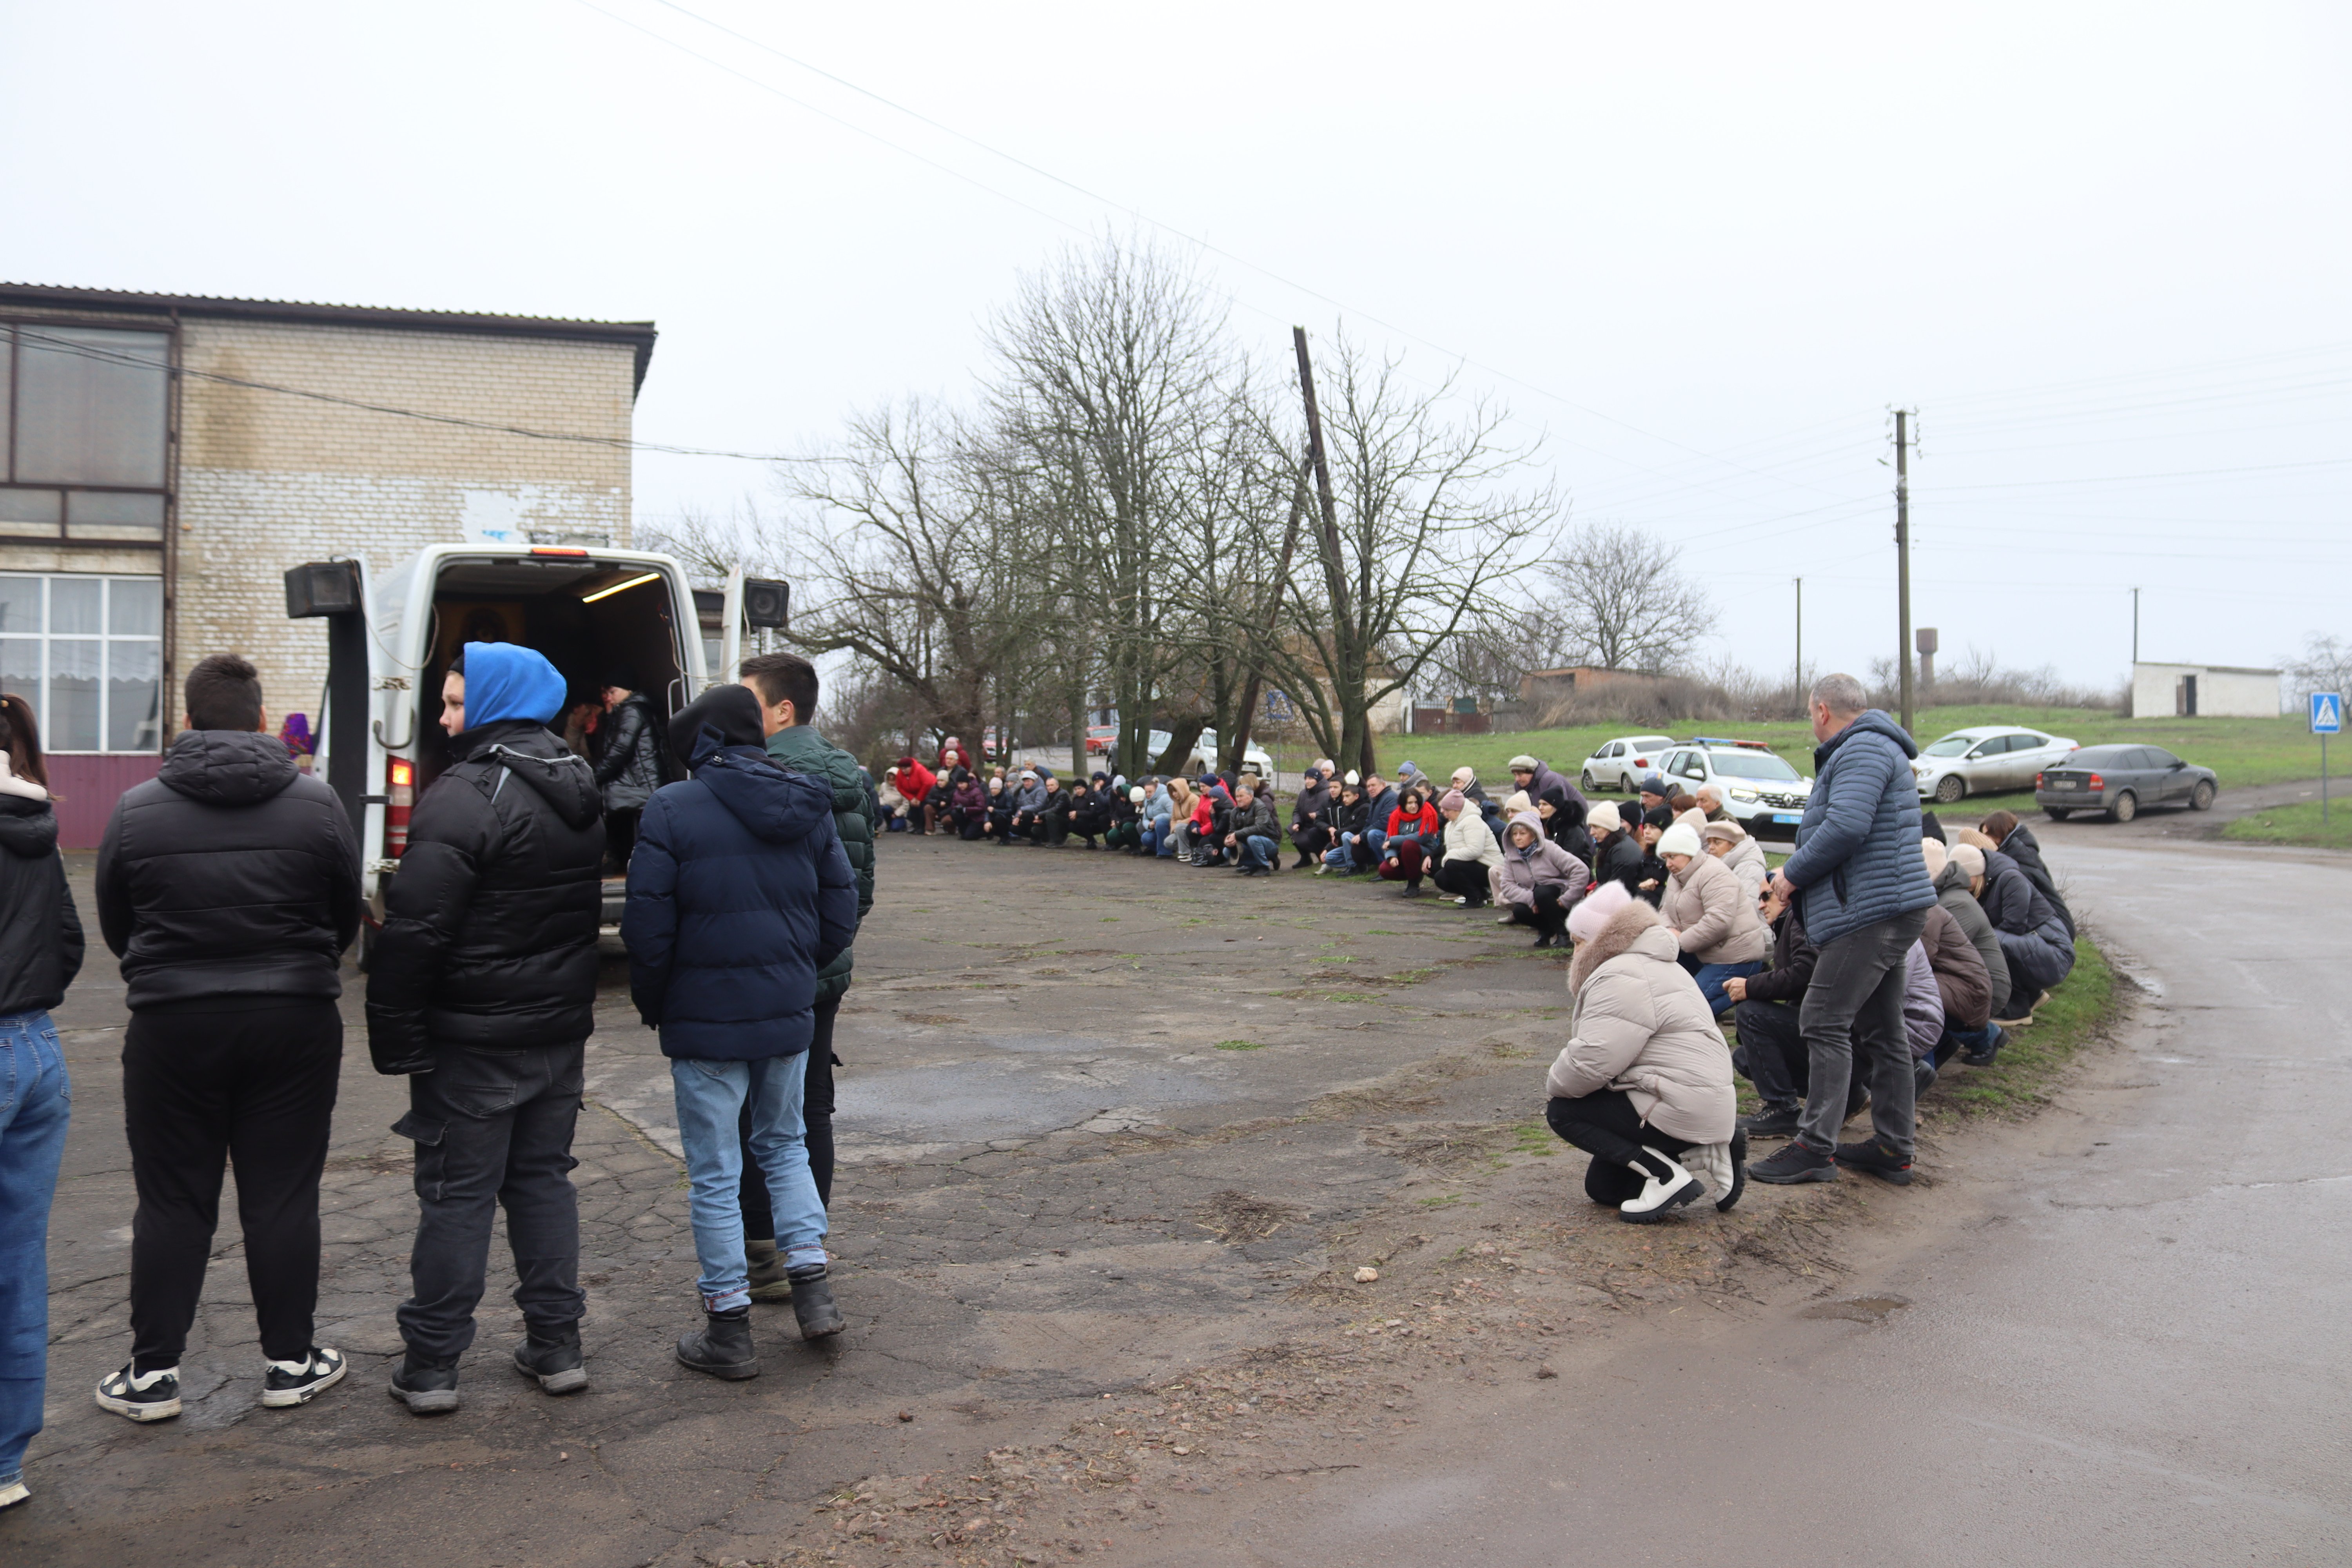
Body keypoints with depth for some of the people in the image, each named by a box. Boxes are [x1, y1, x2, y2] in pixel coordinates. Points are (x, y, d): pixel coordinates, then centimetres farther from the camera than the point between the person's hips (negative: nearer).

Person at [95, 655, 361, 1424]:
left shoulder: (136, 809, -4)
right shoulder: (317, 803, -4)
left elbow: (116, 928, 7)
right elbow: (347, 918, 5)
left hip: (173, 1024, 0)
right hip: (295, 1022, 0)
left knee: (172, 1201, 10)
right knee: (283, 1197, 8)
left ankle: (152, 1372, 18)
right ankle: (291, 1362, 16)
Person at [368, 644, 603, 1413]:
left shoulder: (467, 797, -19)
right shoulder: (581, 791, 9)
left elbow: (414, 932, -20)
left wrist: (394, 1038, -13)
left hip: (474, 1039, -7)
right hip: (561, 1028, 7)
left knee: (456, 1193, 3)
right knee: (544, 1178, 15)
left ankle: (431, 1365, 12)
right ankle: (558, 1346, 21)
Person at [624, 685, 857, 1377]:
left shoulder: (674, 809, -12)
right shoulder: (810, 807, 4)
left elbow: (649, 929, -13)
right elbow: (841, 915, 7)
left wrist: (651, 1006, 3)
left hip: (706, 1020, -5)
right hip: (789, 1014, 5)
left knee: (715, 1175, 7)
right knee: (784, 1144, 23)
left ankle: (729, 1330, 16)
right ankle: (812, 1289, 19)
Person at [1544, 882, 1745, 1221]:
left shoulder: (1621, 978, -19)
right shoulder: (1650, 965, 19)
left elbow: (1594, 1060, -27)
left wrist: (1555, 1082, -8)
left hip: (1680, 1112, -11)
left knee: (1563, 1112, -9)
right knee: (1603, 1188, 17)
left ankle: (1667, 1175, -12)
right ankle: (1703, 1151, 11)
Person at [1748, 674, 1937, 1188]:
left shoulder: (1863, 750, -13)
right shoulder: (1874, 748, 23)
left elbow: (1845, 828, -25)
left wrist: (1793, 874, -13)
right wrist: (1798, 877, 14)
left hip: (1871, 913, -11)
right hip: (1888, 911, 11)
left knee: (1825, 1023, -10)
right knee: (1880, 1032, 14)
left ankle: (1815, 1147, -10)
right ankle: (1893, 1149, 20)